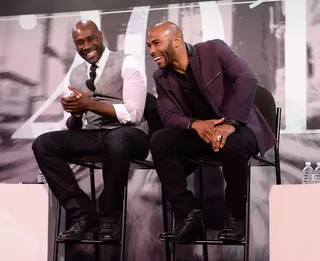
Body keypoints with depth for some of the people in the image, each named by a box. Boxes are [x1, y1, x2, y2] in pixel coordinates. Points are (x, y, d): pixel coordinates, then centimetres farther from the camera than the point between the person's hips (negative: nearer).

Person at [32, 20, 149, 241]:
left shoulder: (125, 63, -3)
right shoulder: (76, 74, 15)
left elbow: (133, 114, -14)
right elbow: (73, 128, 14)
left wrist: (90, 104, -18)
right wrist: (75, 113, -11)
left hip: (128, 134, -6)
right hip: (93, 135, 6)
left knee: (115, 140, -41)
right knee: (43, 144, -15)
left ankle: (109, 219, -21)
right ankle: (83, 214, -12)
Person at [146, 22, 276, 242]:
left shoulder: (214, 50, -9)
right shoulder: (161, 77, 4)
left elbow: (247, 79, -21)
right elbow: (168, 115, -4)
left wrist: (230, 123, -31)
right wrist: (195, 124, -28)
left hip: (239, 126, -4)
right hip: (198, 132, 5)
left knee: (232, 145, -39)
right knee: (159, 141, -22)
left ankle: (236, 218, -17)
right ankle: (190, 215, -20)